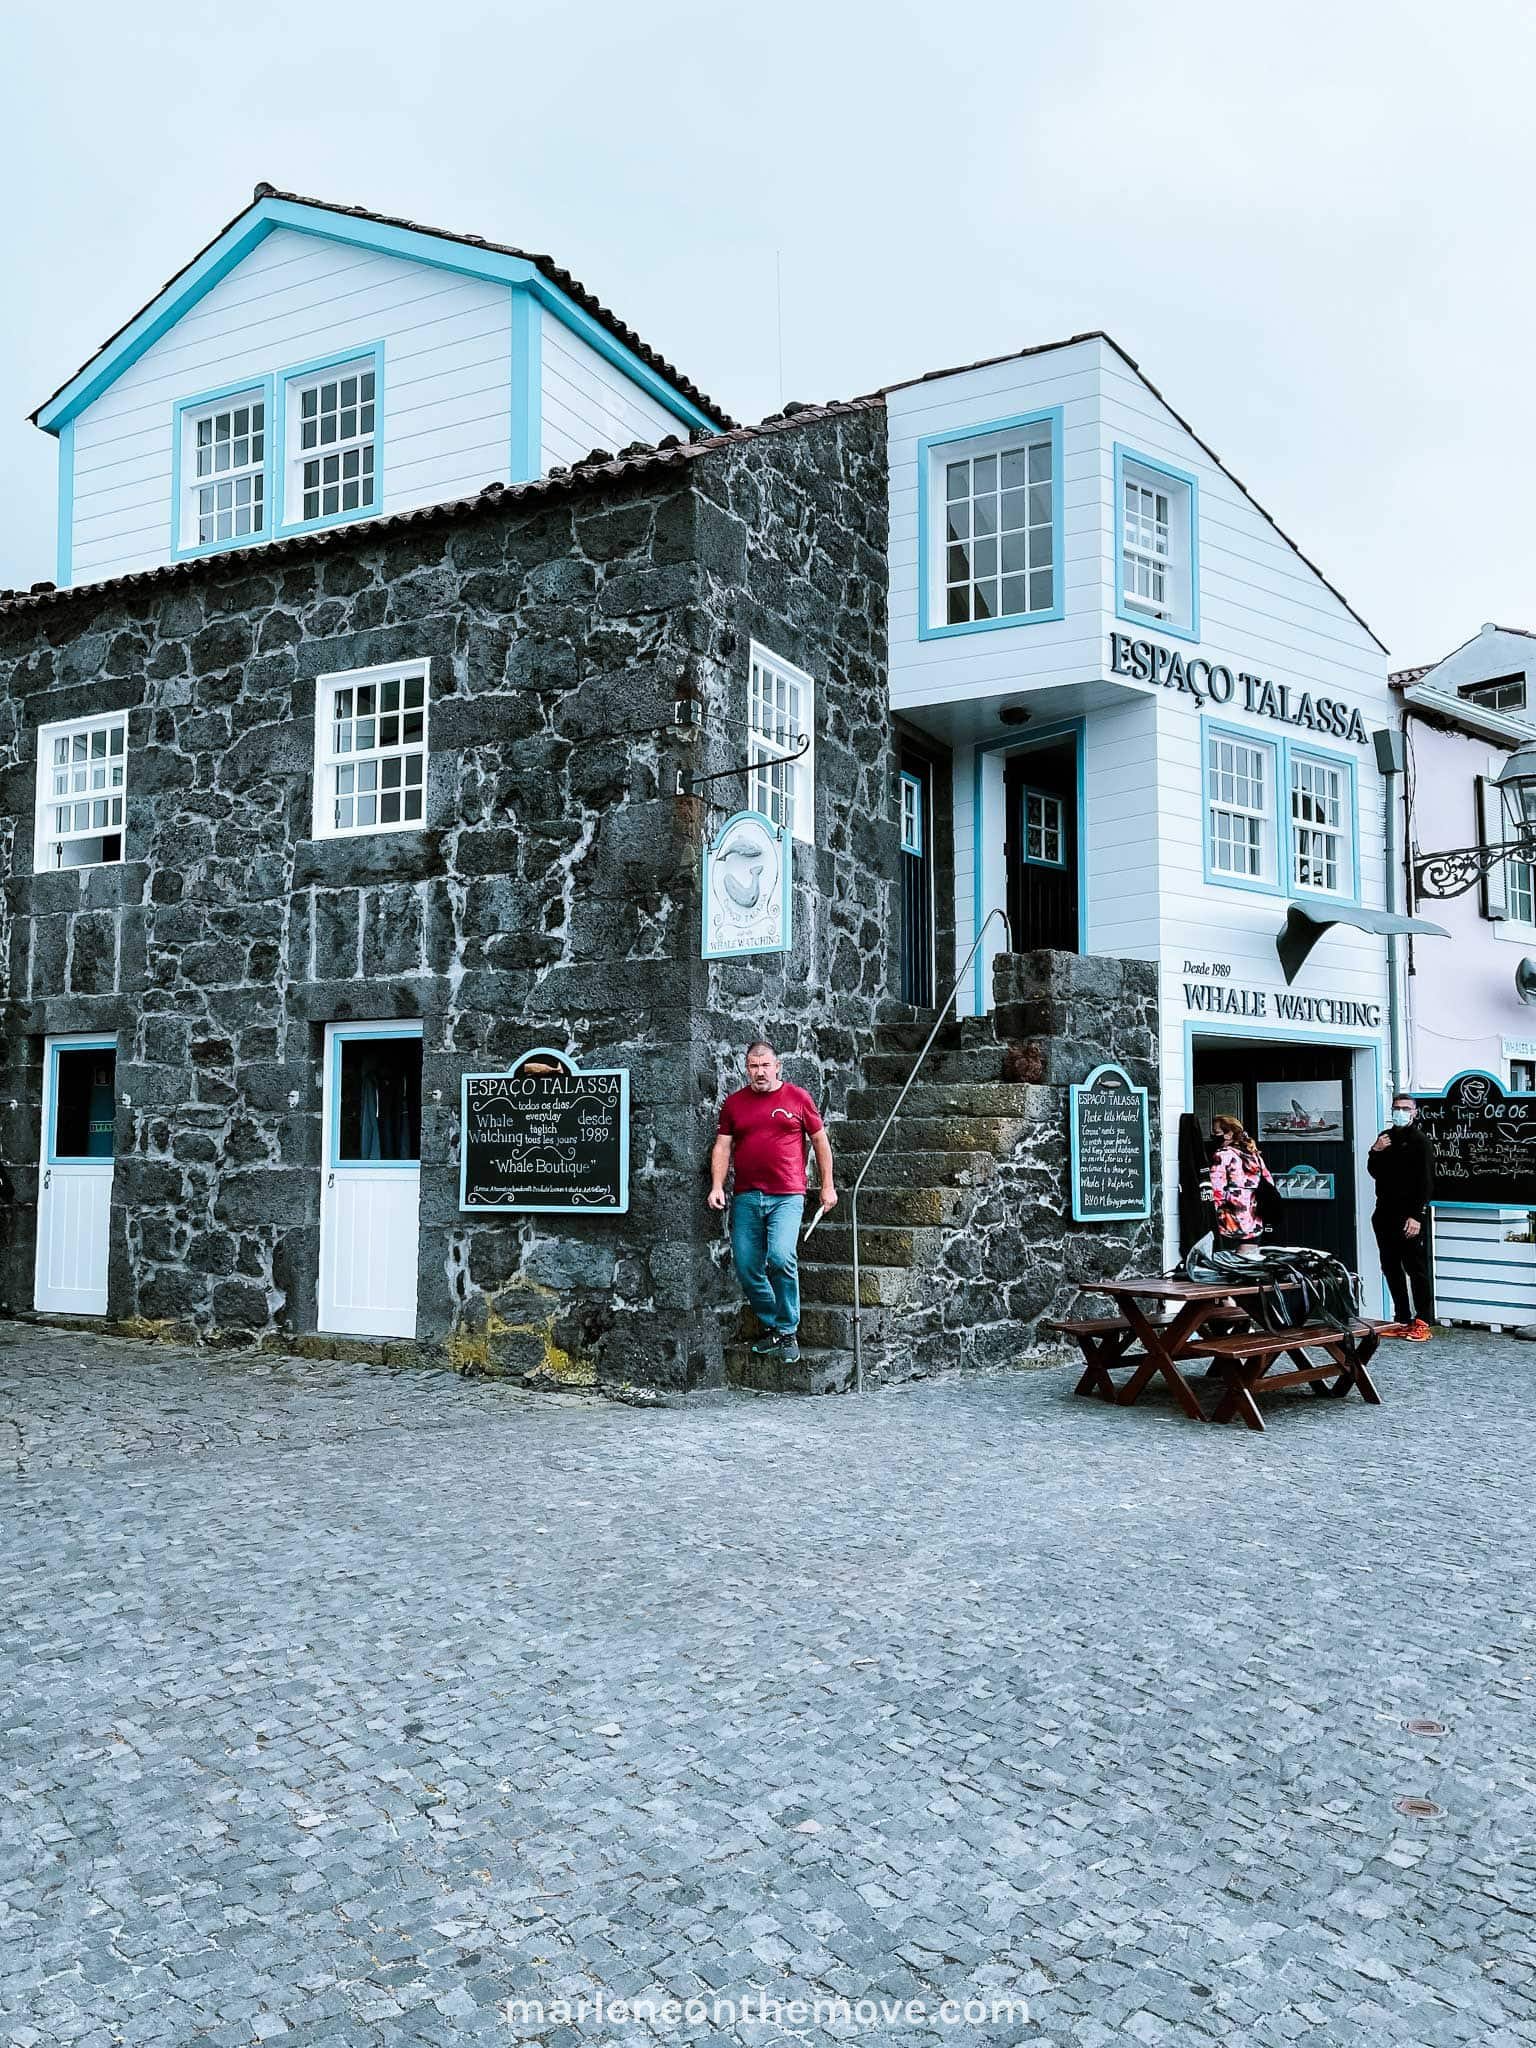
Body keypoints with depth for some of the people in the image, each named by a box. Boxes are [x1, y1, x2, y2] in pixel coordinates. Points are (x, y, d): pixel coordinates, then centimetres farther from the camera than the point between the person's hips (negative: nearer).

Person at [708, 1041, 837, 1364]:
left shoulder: (798, 1097, 6)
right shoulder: (734, 1103, 12)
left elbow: (820, 1141, 11)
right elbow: (722, 1147, 11)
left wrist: (828, 1186, 8)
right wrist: (717, 1186, -1)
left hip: (787, 1196, -3)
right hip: (746, 1197, 4)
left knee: (781, 1257, -22)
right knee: (747, 1269, 3)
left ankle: (788, 1331, -6)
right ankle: (771, 1327, 22)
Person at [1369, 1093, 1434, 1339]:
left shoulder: (1419, 1140, -6)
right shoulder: (1385, 1137, 13)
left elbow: (1425, 1181, -11)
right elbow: (1374, 1172, 18)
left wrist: (1417, 1216, -18)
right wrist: (1375, 1152, -2)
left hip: (1409, 1217, -7)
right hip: (1385, 1214, 7)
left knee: (1416, 1269, -4)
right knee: (1391, 1269, 10)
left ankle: (1421, 1322, -1)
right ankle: (1402, 1319, 17)